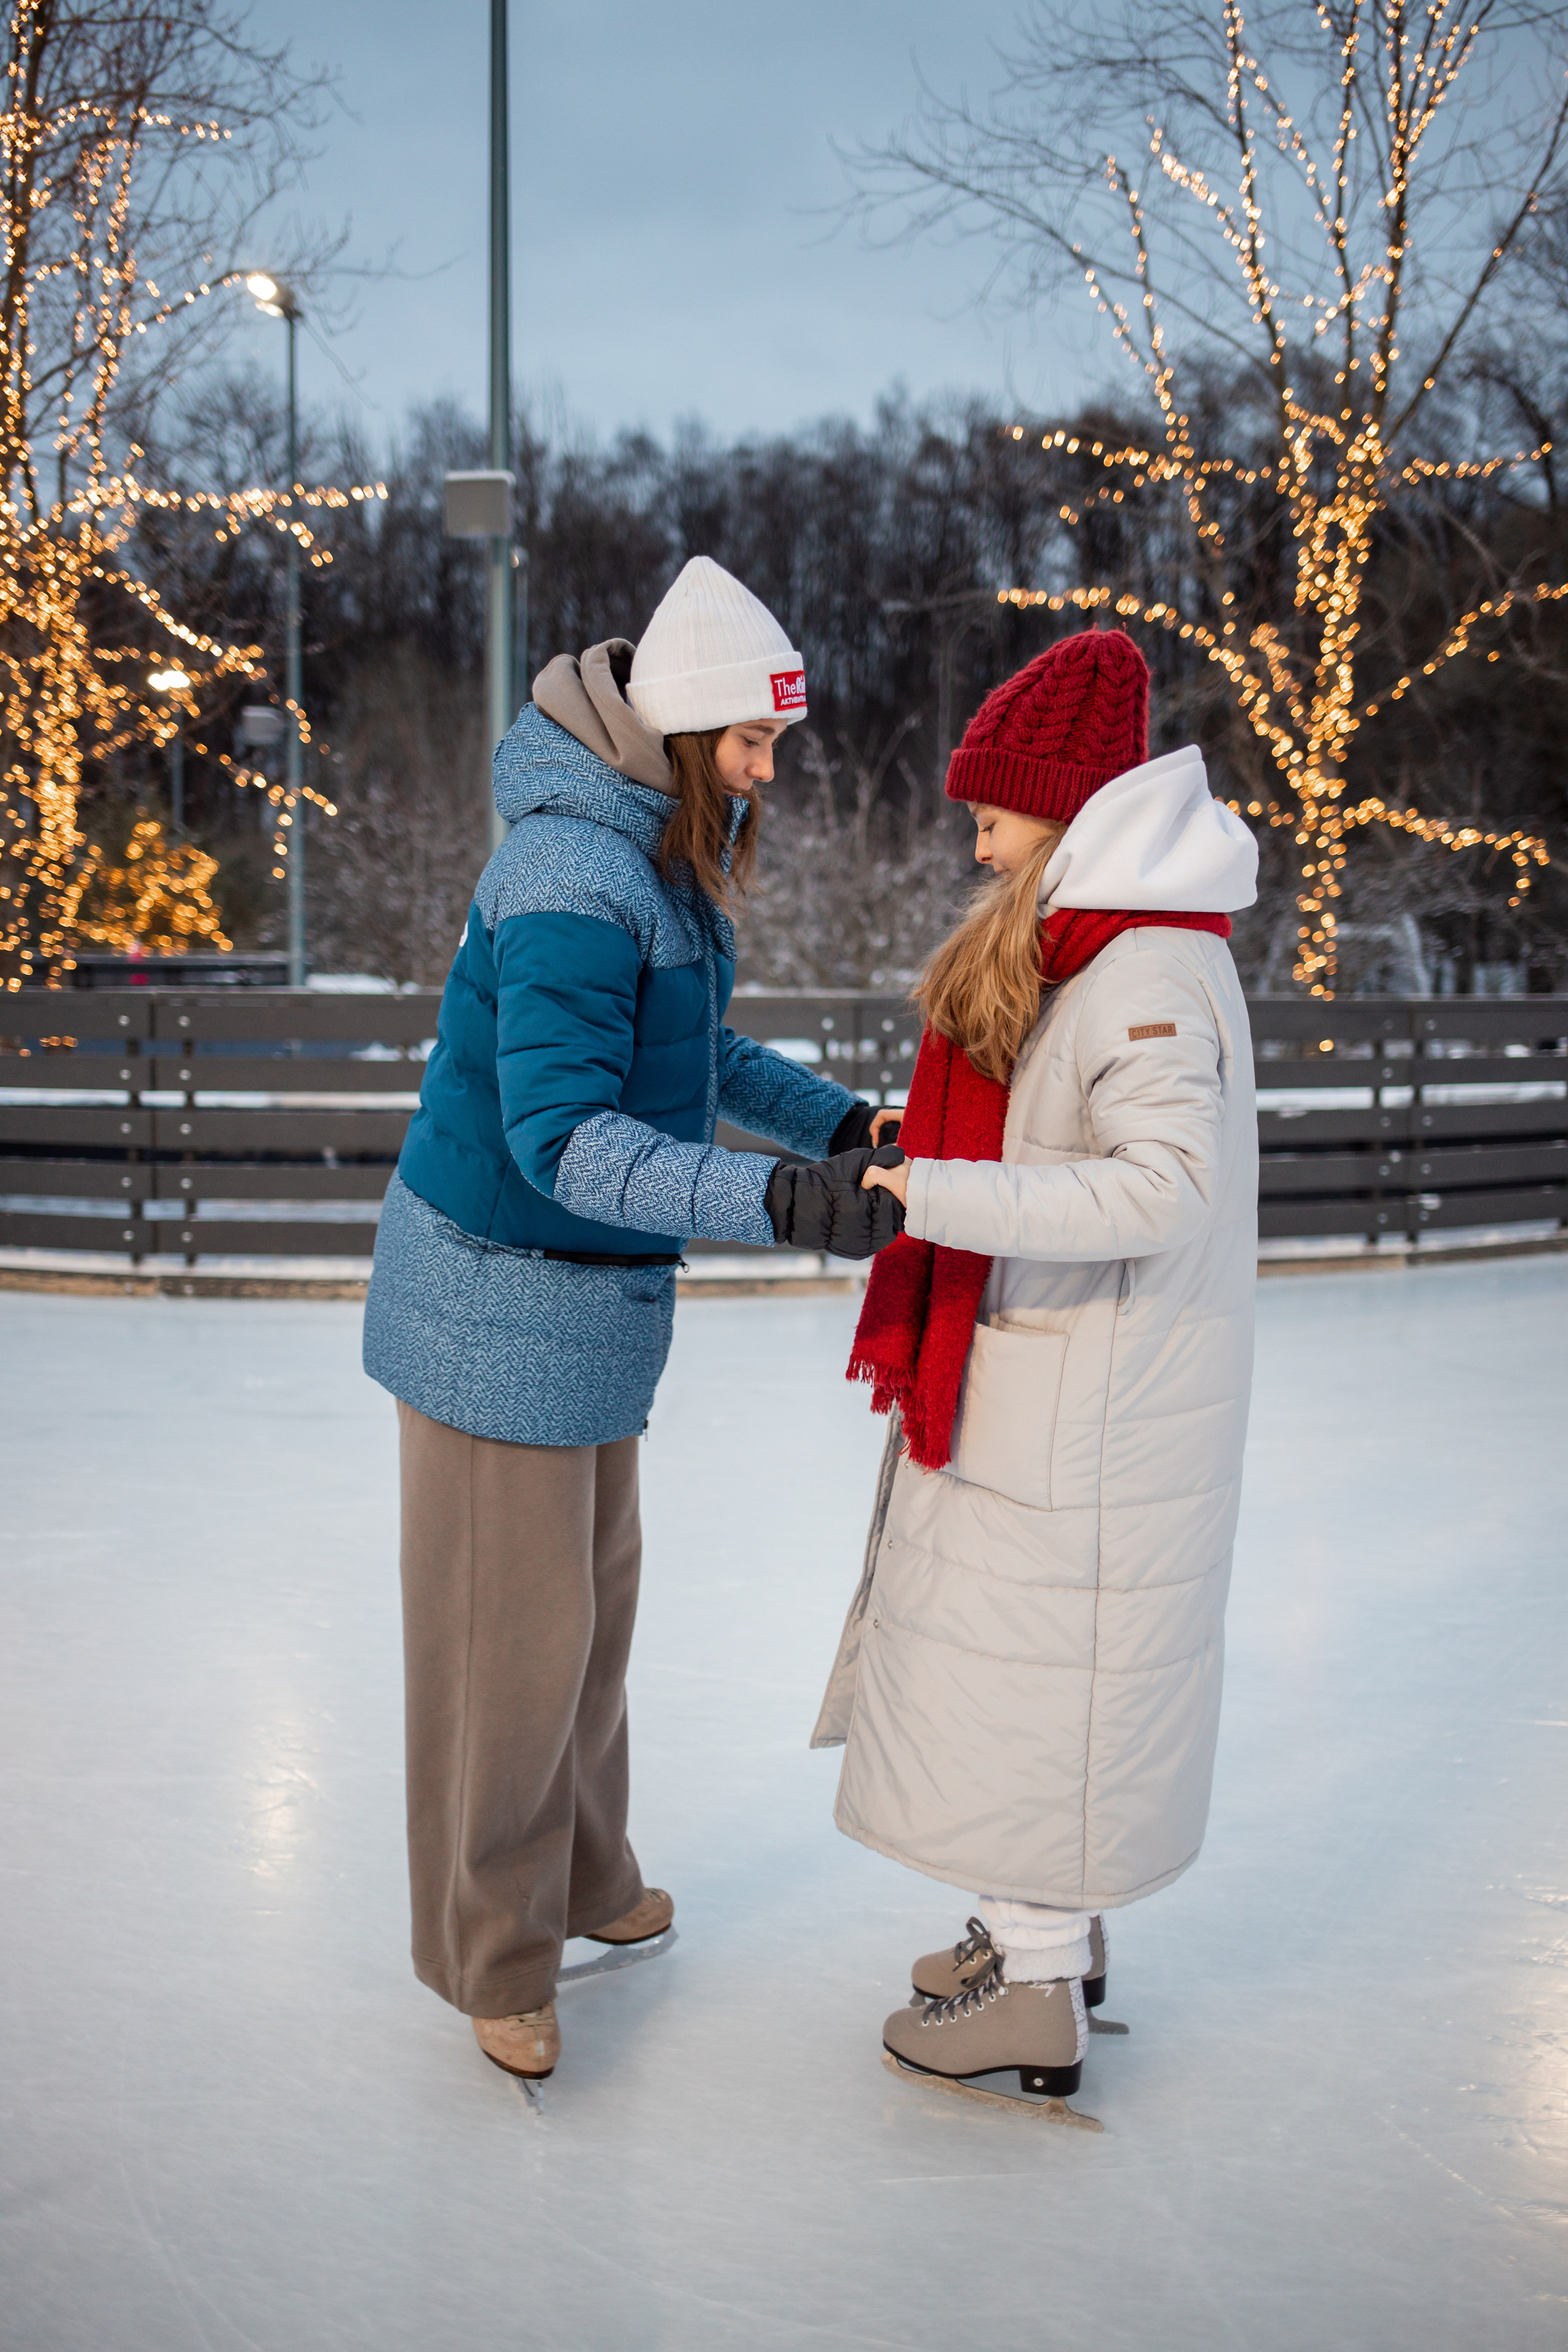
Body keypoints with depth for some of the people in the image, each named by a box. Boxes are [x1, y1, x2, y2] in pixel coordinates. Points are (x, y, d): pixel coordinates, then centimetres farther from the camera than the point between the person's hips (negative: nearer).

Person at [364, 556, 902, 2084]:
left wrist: (843, 1123, 5)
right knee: (511, 1630, 2)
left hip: (587, 1297, 9)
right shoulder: (574, 880, -25)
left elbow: (689, 1051, 17)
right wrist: (779, 1203, -39)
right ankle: (490, 1952, 19)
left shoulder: (666, 853, 7)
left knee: (593, 1595, 19)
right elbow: (564, 1136, -31)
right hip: (501, 1303, -9)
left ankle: (579, 1878, 37)